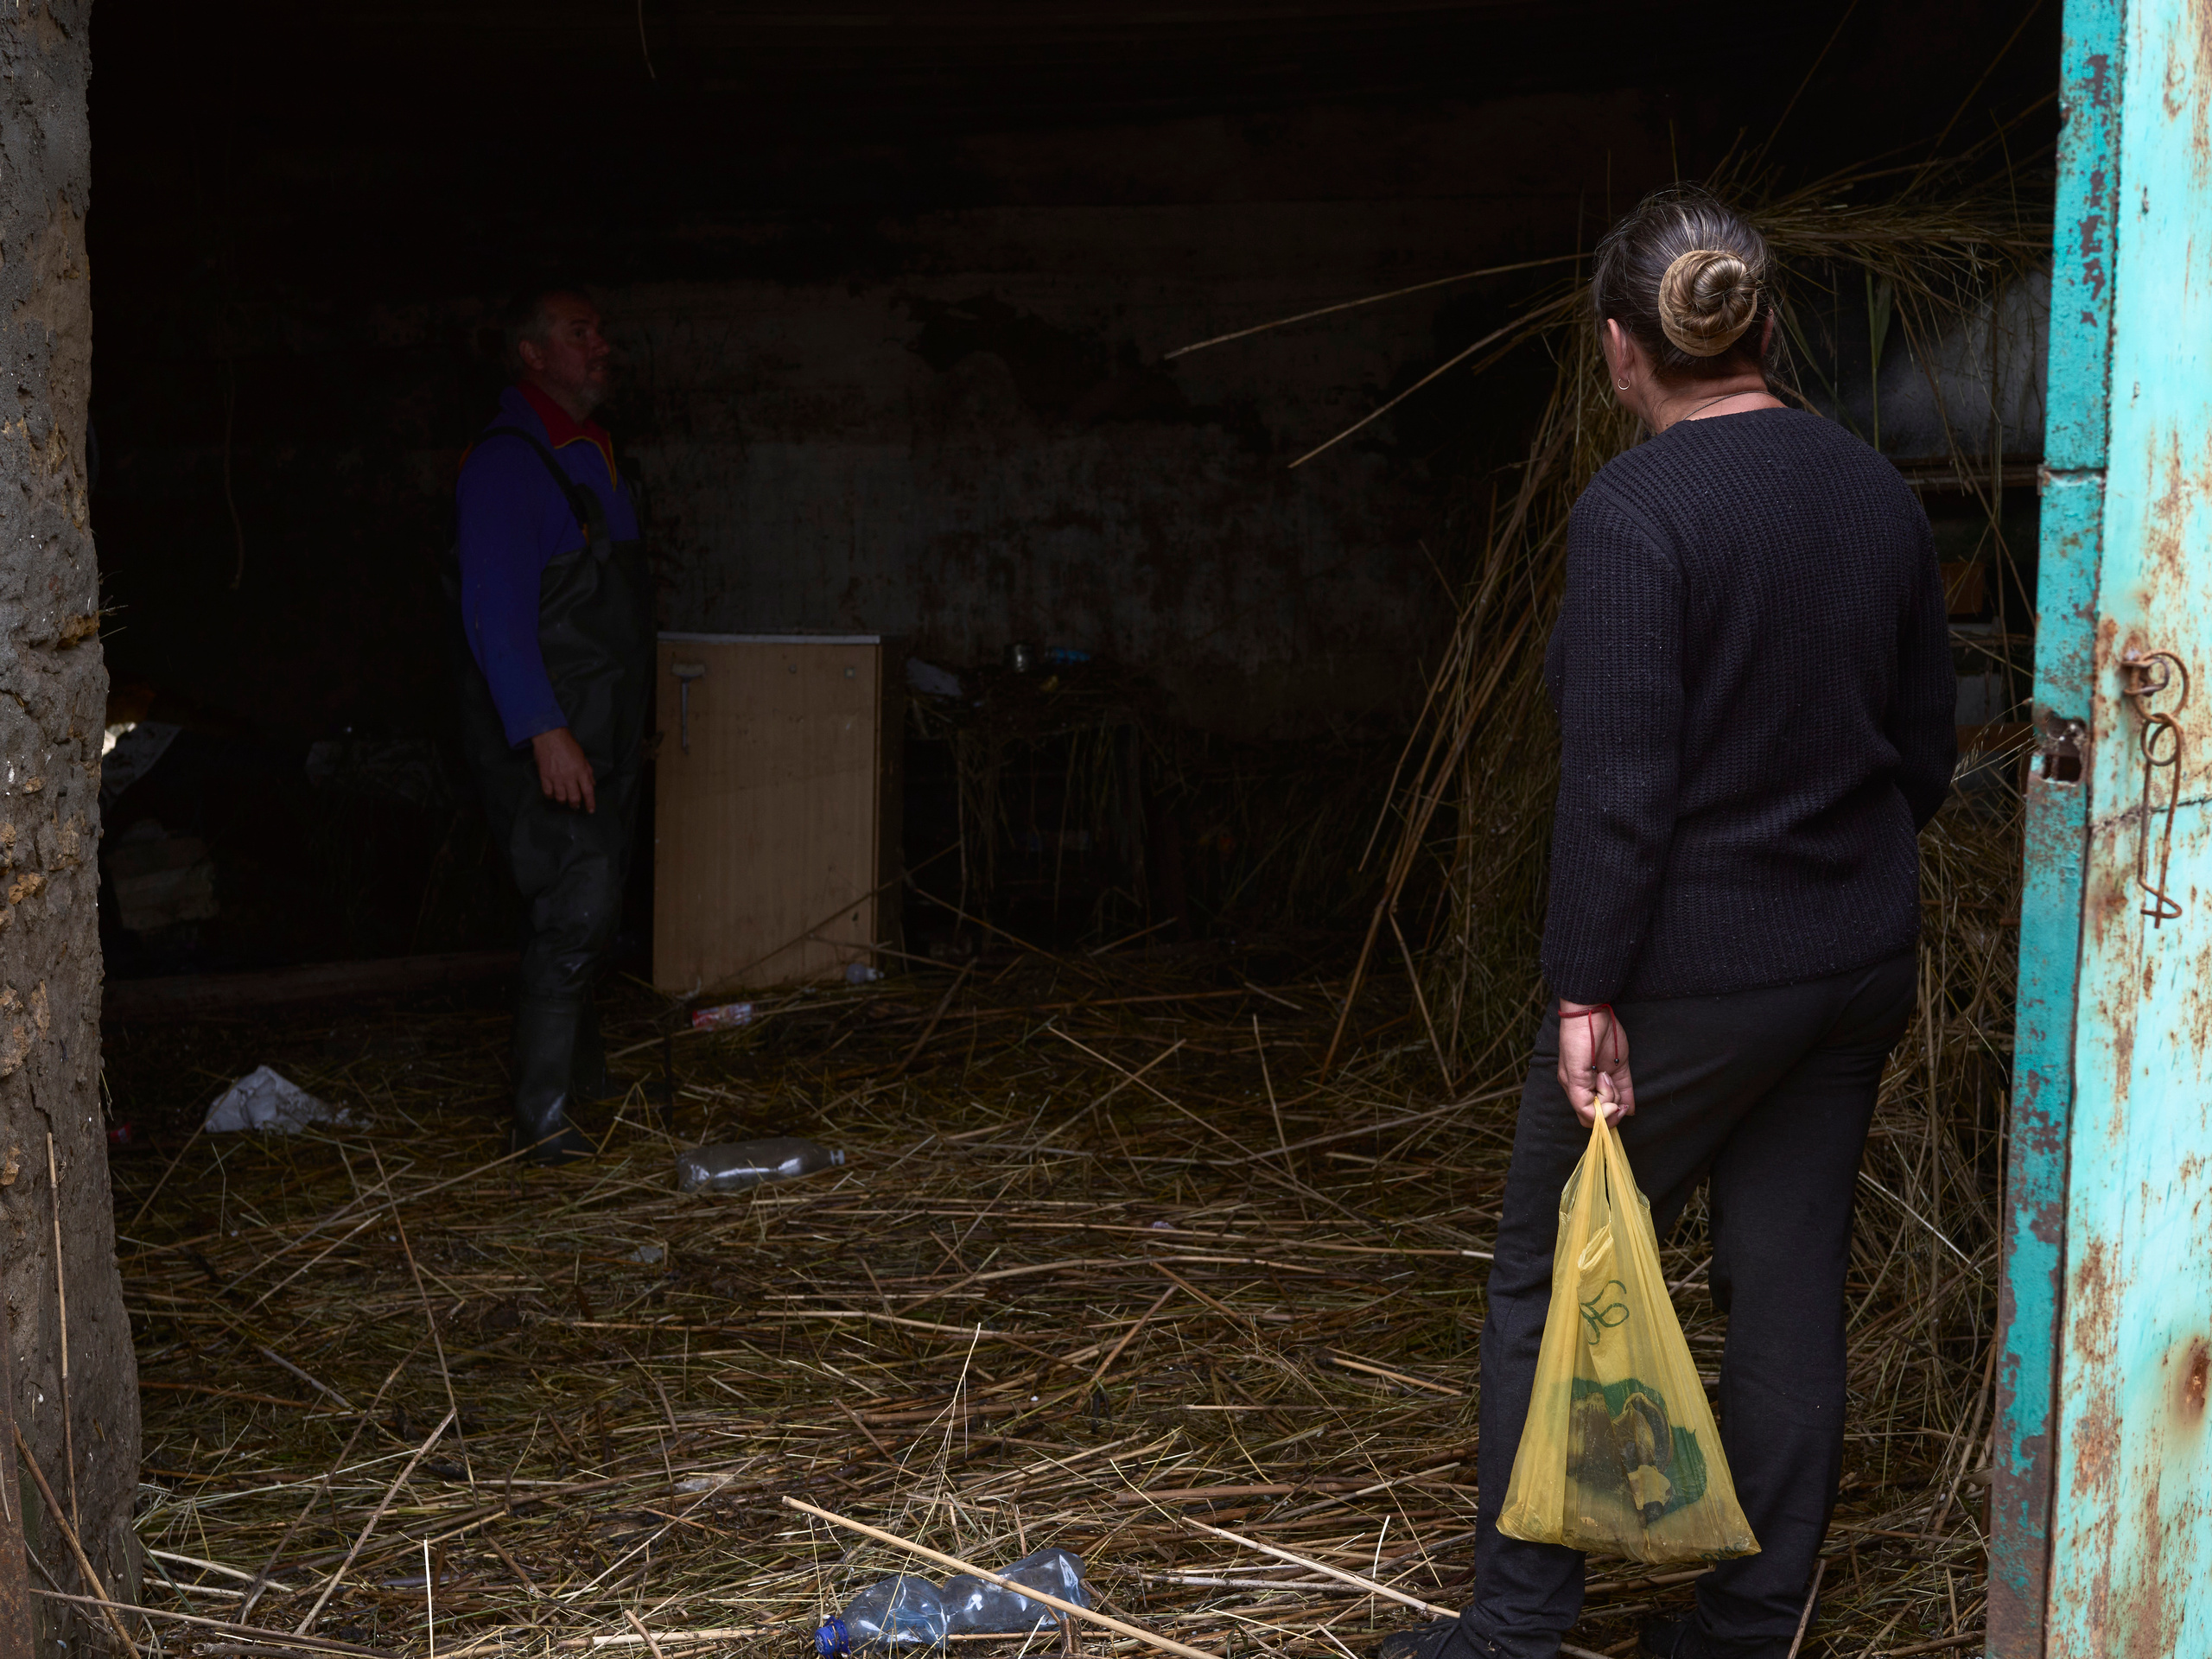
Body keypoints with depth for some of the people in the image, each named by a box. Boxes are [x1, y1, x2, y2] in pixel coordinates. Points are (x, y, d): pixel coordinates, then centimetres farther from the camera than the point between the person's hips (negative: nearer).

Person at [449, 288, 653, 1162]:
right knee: (573, 911, -12)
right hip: (545, 735, -9)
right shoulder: (507, 460, -15)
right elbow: (495, 612, -22)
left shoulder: (585, 452, 17)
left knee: (586, 906, 16)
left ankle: (580, 1081, 30)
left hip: (597, 730, 9)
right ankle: (544, 1121, -7)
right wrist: (544, 731, -28)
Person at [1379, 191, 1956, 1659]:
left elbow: (1619, 785, -20)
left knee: (1550, 1279, 8)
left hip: (1695, 973, -7)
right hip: (1862, 960, 7)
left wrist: (1588, 996, -15)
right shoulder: (1879, 492, 5)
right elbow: (1925, 747, 11)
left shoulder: (1637, 510, -17)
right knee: (1792, 1286, 13)